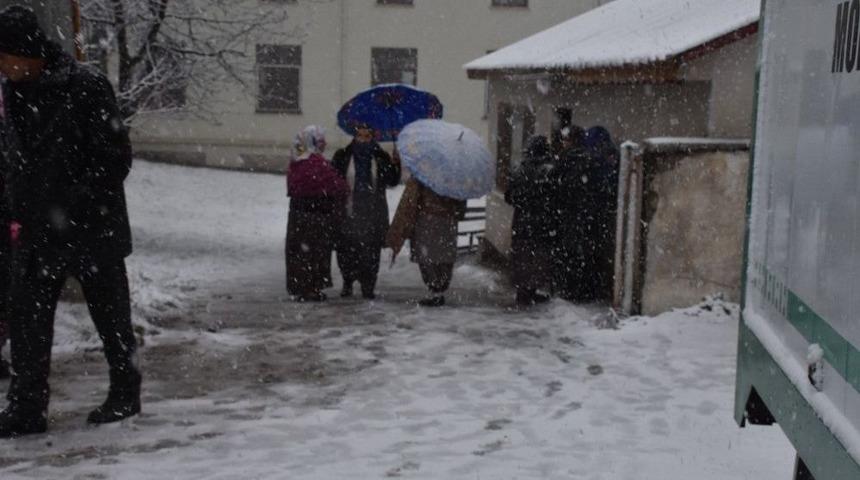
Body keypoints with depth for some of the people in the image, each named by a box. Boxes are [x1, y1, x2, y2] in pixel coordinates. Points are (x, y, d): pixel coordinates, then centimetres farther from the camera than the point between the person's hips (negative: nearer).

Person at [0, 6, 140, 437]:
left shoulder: (85, 87, -16)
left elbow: (116, 157, -14)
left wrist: (77, 208, -16)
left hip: (92, 229, -6)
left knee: (110, 315, 9)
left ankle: (125, 395, 26)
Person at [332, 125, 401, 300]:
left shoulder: (381, 157, 4)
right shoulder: (343, 156, 1)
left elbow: (393, 181, 0)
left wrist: (395, 165, -17)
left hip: (373, 215, 1)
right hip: (348, 213, -1)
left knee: (371, 252, 3)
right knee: (346, 250, 4)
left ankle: (368, 286, 17)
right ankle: (348, 282, 26)